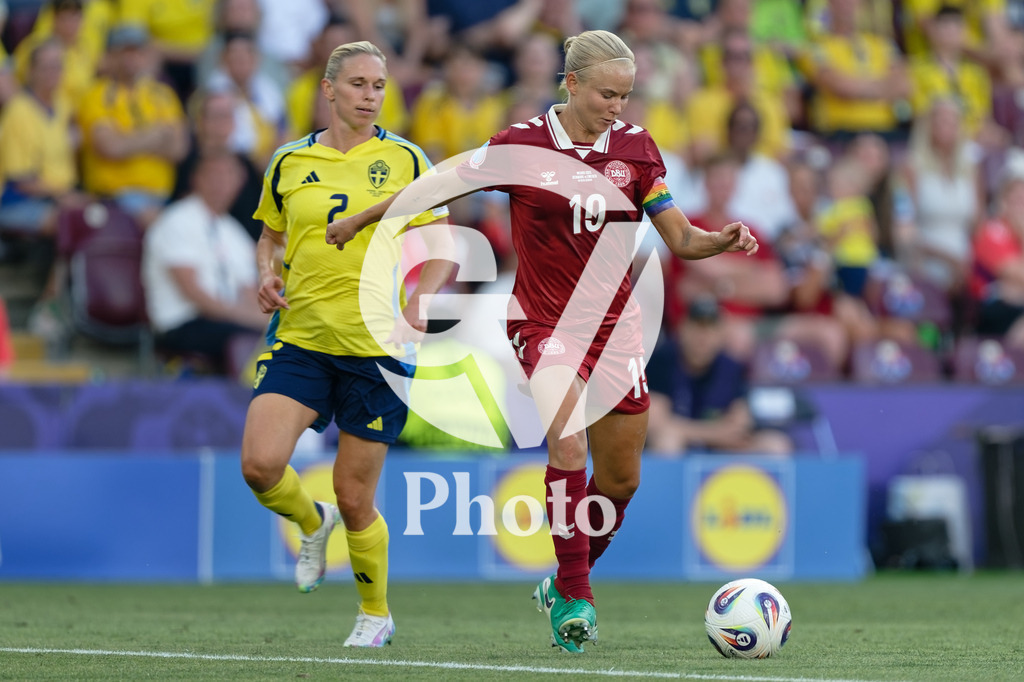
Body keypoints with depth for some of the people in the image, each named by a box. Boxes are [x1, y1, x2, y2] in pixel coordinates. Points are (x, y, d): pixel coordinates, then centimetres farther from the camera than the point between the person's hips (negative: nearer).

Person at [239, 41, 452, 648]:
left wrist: (417, 302, -15)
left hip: (376, 344, -2)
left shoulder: (405, 160, 0)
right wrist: (268, 275, 0)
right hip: (301, 339, 2)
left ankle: (376, 612, 25)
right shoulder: (289, 163, 7)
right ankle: (312, 521, 18)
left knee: (355, 499, 0)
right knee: (260, 464, -17)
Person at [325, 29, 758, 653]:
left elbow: (680, 238, 2)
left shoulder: (636, 146, 0)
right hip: (544, 321, -4)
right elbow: (439, 186, 3)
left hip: (615, 324, 4)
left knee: (621, 479, 6)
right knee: (568, 442, -26)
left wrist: (723, 241, -19)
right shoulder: (523, 145, -9)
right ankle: (576, 597, -18)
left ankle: (564, 586, 29)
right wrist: (358, 221, 11)